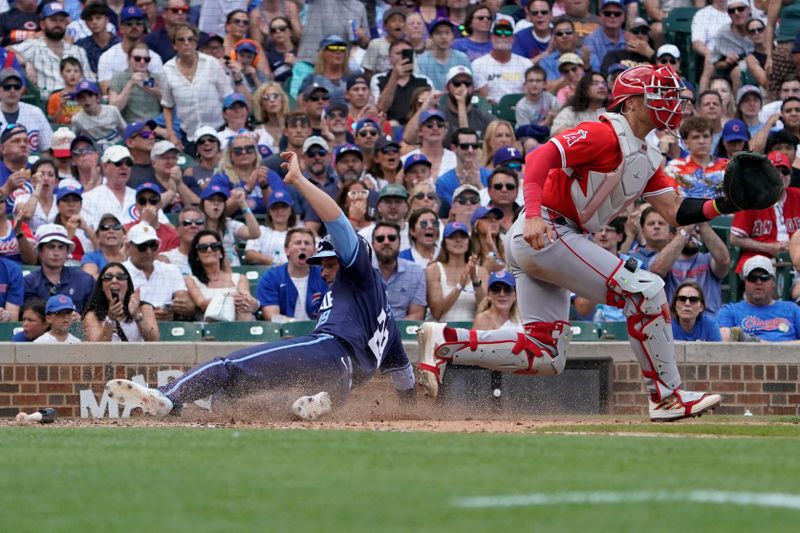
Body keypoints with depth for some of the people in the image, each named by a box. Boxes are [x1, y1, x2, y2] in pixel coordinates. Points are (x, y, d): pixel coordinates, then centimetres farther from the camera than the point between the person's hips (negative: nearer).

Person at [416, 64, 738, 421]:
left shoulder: (646, 160, 19)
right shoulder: (604, 135, -10)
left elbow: (675, 213, 13)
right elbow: (540, 157, -21)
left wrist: (723, 205, -4)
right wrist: (533, 215, -34)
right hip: (542, 232, -10)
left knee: (545, 357, 5)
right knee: (644, 289, -12)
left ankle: (444, 342, 3)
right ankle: (667, 396, -7)